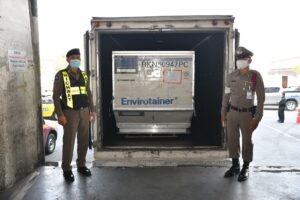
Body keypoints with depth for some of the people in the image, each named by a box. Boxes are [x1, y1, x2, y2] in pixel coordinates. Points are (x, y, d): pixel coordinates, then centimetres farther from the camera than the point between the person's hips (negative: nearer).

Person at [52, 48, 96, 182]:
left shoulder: (84, 75, 12)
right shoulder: (61, 75, -4)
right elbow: (56, 96, -7)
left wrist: (92, 110, 12)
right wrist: (60, 114, -14)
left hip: (84, 111, 5)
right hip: (70, 112, -5)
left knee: (84, 140, 10)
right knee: (69, 141, 0)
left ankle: (81, 165, 25)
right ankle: (67, 169, 13)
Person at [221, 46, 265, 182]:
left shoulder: (255, 76, -7)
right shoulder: (232, 76, 4)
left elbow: (261, 98, -8)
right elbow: (226, 95, 10)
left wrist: (257, 118, -12)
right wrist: (223, 113, 8)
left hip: (247, 114, -4)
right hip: (232, 112, 4)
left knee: (246, 141, 6)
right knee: (232, 140, 10)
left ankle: (245, 168, 23)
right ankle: (235, 165, 27)